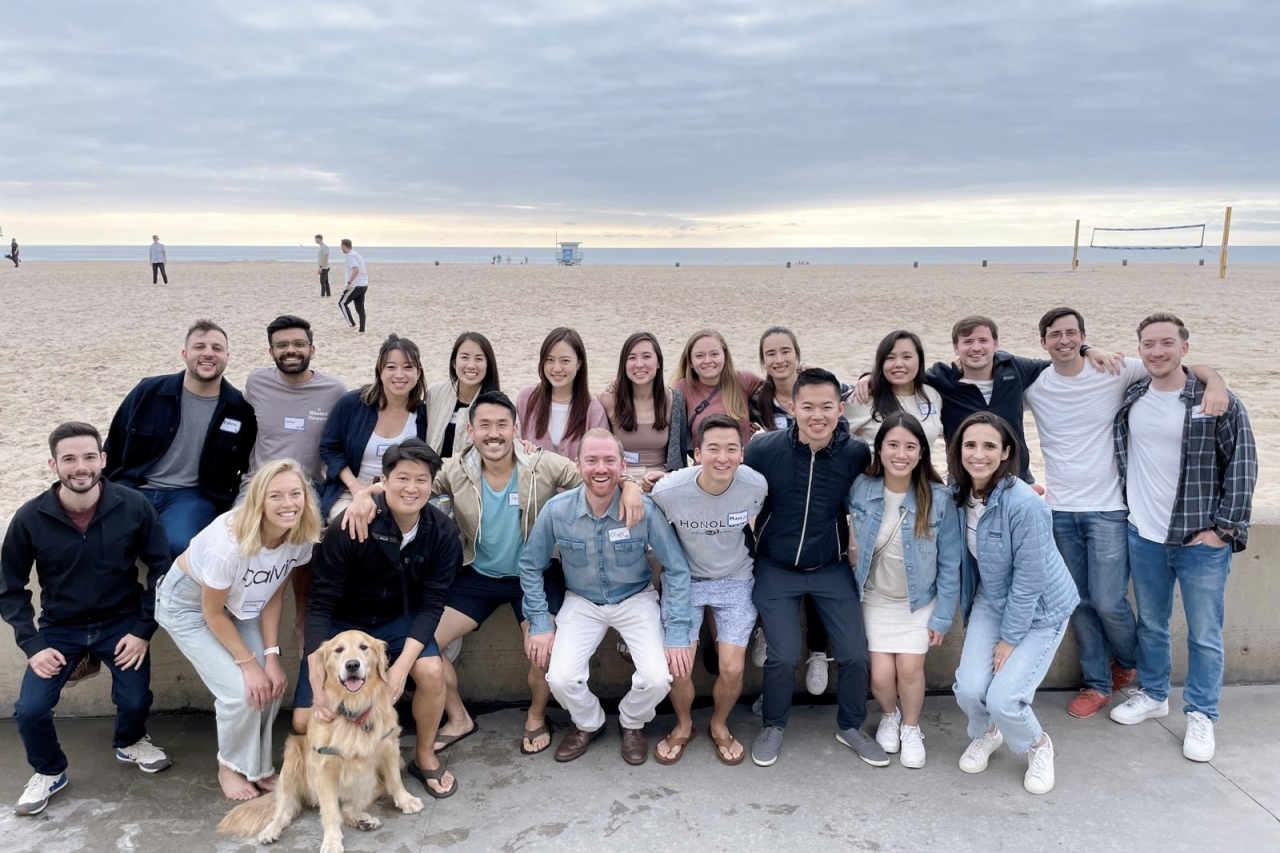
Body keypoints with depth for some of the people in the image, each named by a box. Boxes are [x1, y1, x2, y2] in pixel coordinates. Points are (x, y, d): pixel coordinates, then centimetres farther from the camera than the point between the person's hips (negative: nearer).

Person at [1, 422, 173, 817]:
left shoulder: (134, 507, -16)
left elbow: (161, 568, -4)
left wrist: (144, 628, -9)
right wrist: (32, 645, -11)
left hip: (121, 622, 0)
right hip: (60, 628, 1)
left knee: (135, 702, -11)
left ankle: (130, 742, 28)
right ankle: (49, 772, 21)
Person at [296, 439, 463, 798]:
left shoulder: (442, 532, -18)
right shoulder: (349, 527, -27)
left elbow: (431, 604, -15)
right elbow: (320, 605, -24)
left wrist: (401, 666, -28)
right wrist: (319, 684, -30)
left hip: (398, 620, 2)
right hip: (342, 624, -1)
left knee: (432, 671, -27)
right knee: (306, 722, -13)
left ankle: (425, 757, 1)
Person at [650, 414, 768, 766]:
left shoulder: (756, 486, -21)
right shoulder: (668, 491, -26)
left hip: (735, 580, 1)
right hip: (685, 579, -1)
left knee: (732, 669, -6)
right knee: (679, 668, -7)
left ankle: (720, 725, 28)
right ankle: (683, 725, 27)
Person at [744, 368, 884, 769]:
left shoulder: (857, 453, -13)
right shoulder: (763, 449, -18)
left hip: (832, 568, 2)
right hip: (776, 570, -1)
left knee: (855, 654, 1)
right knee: (783, 657, -4)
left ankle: (851, 726, 30)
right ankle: (774, 726, 26)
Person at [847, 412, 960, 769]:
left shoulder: (938, 498, -16)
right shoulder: (860, 489, -13)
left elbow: (949, 564, -9)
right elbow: (851, 543, 7)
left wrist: (942, 617, -7)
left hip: (920, 600, -1)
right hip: (876, 599, 1)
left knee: (910, 669, -10)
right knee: (881, 676, -5)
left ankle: (910, 728, 21)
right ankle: (889, 715, 30)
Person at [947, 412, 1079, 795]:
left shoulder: (1024, 504, -30)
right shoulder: (959, 495, -10)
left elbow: (1029, 579, -23)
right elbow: (954, 562, -3)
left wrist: (1010, 637, -15)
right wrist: (942, 617, -3)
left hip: (1040, 609, -5)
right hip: (991, 601, 5)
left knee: (1004, 698, -13)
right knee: (970, 688, -9)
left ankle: (1038, 746, 21)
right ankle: (985, 734, 26)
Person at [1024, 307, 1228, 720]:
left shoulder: (1114, 372, -5)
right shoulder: (1032, 385, 0)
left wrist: (1215, 381, -18)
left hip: (1108, 509, -2)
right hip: (1060, 510, 2)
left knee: (1108, 601, -3)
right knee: (1080, 602, 9)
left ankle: (1129, 662, 29)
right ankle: (1098, 684, 25)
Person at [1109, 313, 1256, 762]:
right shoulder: (1129, 398, 2)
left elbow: (1242, 468, -7)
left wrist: (1223, 528, -10)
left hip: (1201, 541, -3)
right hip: (1143, 538, 4)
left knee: (1204, 633, 6)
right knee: (1150, 624, 17)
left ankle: (1201, 715, 22)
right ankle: (1152, 694, 36)